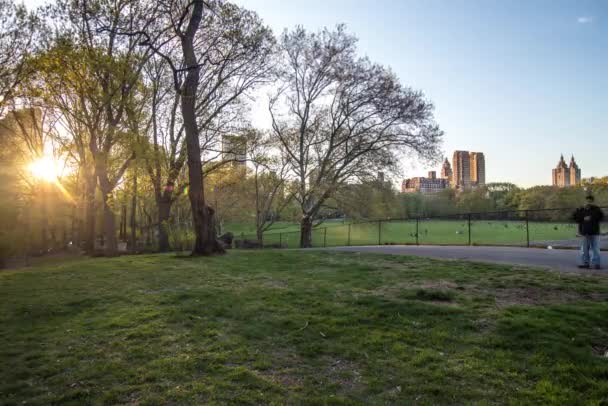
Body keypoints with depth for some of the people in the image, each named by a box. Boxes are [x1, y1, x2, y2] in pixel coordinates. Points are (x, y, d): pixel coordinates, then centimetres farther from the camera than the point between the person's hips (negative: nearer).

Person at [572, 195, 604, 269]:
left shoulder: (596, 209, 4)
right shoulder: (580, 209, 4)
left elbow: (601, 217, 0)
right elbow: (574, 217, 3)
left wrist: (592, 219, -12)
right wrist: (583, 219, -10)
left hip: (594, 232, -1)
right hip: (584, 232, 1)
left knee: (595, 248, 0)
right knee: (584, 249, 5)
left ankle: (596, 263, 5)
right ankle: (585, 263, 11)